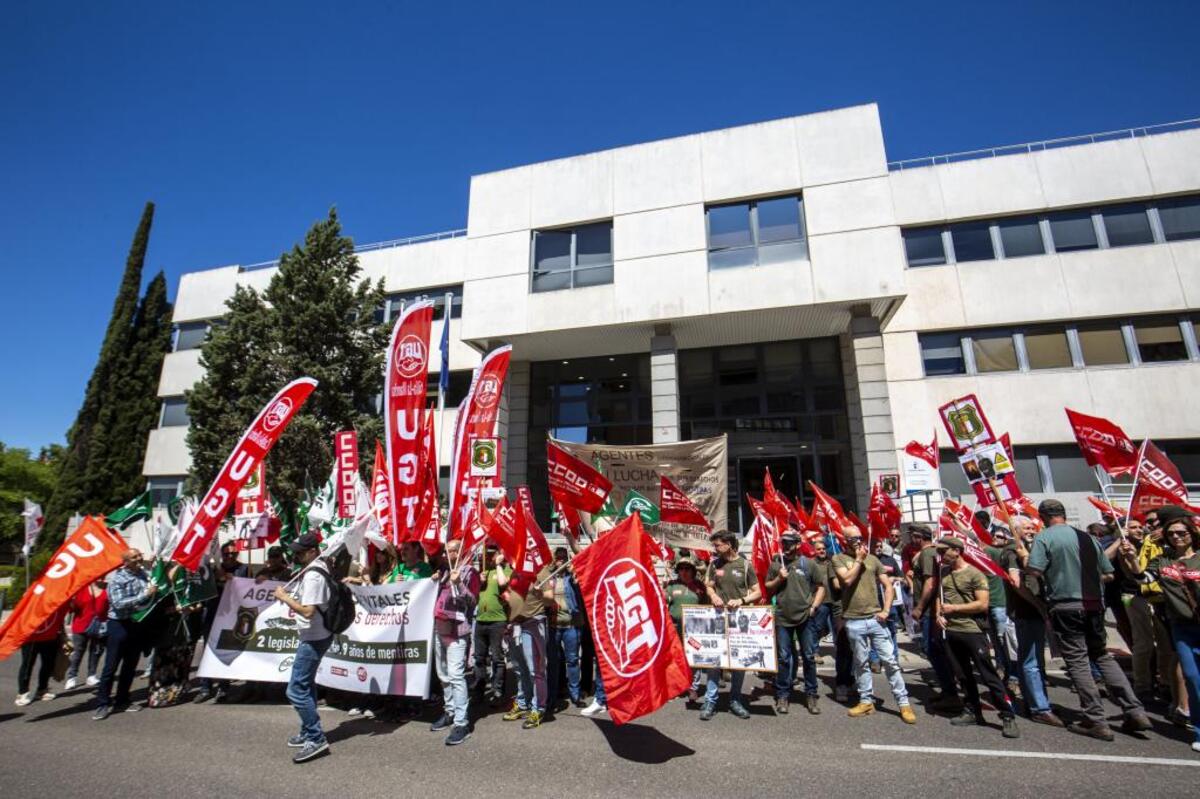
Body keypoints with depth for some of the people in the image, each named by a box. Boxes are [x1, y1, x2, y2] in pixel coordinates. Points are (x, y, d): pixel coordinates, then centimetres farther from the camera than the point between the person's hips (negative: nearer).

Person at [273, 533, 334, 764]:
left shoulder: (312, 575, -23)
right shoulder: (319, 568, 8)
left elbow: (308, 611, -27)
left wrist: (284, 597, -17)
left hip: (313, 638, -11)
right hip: (316, 635, 11)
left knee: (296, 690, -6)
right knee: (306, 685, 21)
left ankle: (317, 740, 1)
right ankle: (308, 733, 35)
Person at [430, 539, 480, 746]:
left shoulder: (469, 571, -7)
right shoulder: (444, 570, 15)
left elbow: (473, 601, -13)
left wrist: (458, 583, -24)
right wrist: (434, 582, 10)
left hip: (457, 630, -8)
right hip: (439, 628, 8)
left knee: (456, 675, -12)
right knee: (443, 675, 16)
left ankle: (461, 723, -9)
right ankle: (449, 712, 30)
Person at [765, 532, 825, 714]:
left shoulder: (808, 564, 0)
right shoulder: (775, 565, 4)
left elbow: (821, 586, 4)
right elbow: (767, 589, 9)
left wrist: (813, 607, -4)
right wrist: (779, 579, -8)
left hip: (805, 617, -1)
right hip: (782, 618, 1)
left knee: (808, 657, 10)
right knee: (784, 658, 7)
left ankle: (811, 694, 24)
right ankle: (782, 695, 17)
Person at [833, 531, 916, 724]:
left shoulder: (872, 559, 7)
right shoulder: (838, 559, -1)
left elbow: (888, 586, 9)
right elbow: (848, 579, -18)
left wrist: (885, 610, -2)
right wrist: (858, 559, -9)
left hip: (875, 618, 2)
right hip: (854, 621, -2)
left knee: (890, 661, 4)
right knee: (861, 663, 10)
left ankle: (903, 703, 16)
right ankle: (866, 701, 24)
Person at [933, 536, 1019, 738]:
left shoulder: (974, 574, -11)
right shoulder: (942, 572, 7)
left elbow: (983, 604, -14)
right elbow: (938, 595, 18)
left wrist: (954, 608, -13)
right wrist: (938, 614, 1)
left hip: (973, 631, -6)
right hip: (950, 631, 6)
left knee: (988, 675, -2)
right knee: (963, 675, 14)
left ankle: (1008, 716, 9)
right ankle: (972, 711, 26)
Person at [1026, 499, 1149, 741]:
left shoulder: (1044, 537, -9)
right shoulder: (1087, 537, 8)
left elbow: (1034, 571, -18)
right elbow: (1108, 574, 15)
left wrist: (1025, 557, 2)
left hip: (1066, 606, -6)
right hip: (1094, 605, 6)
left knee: (1077, 662, 2)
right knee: (1103, 656, 19)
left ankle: (1096, 721, 5)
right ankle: (1135, 712, 17)